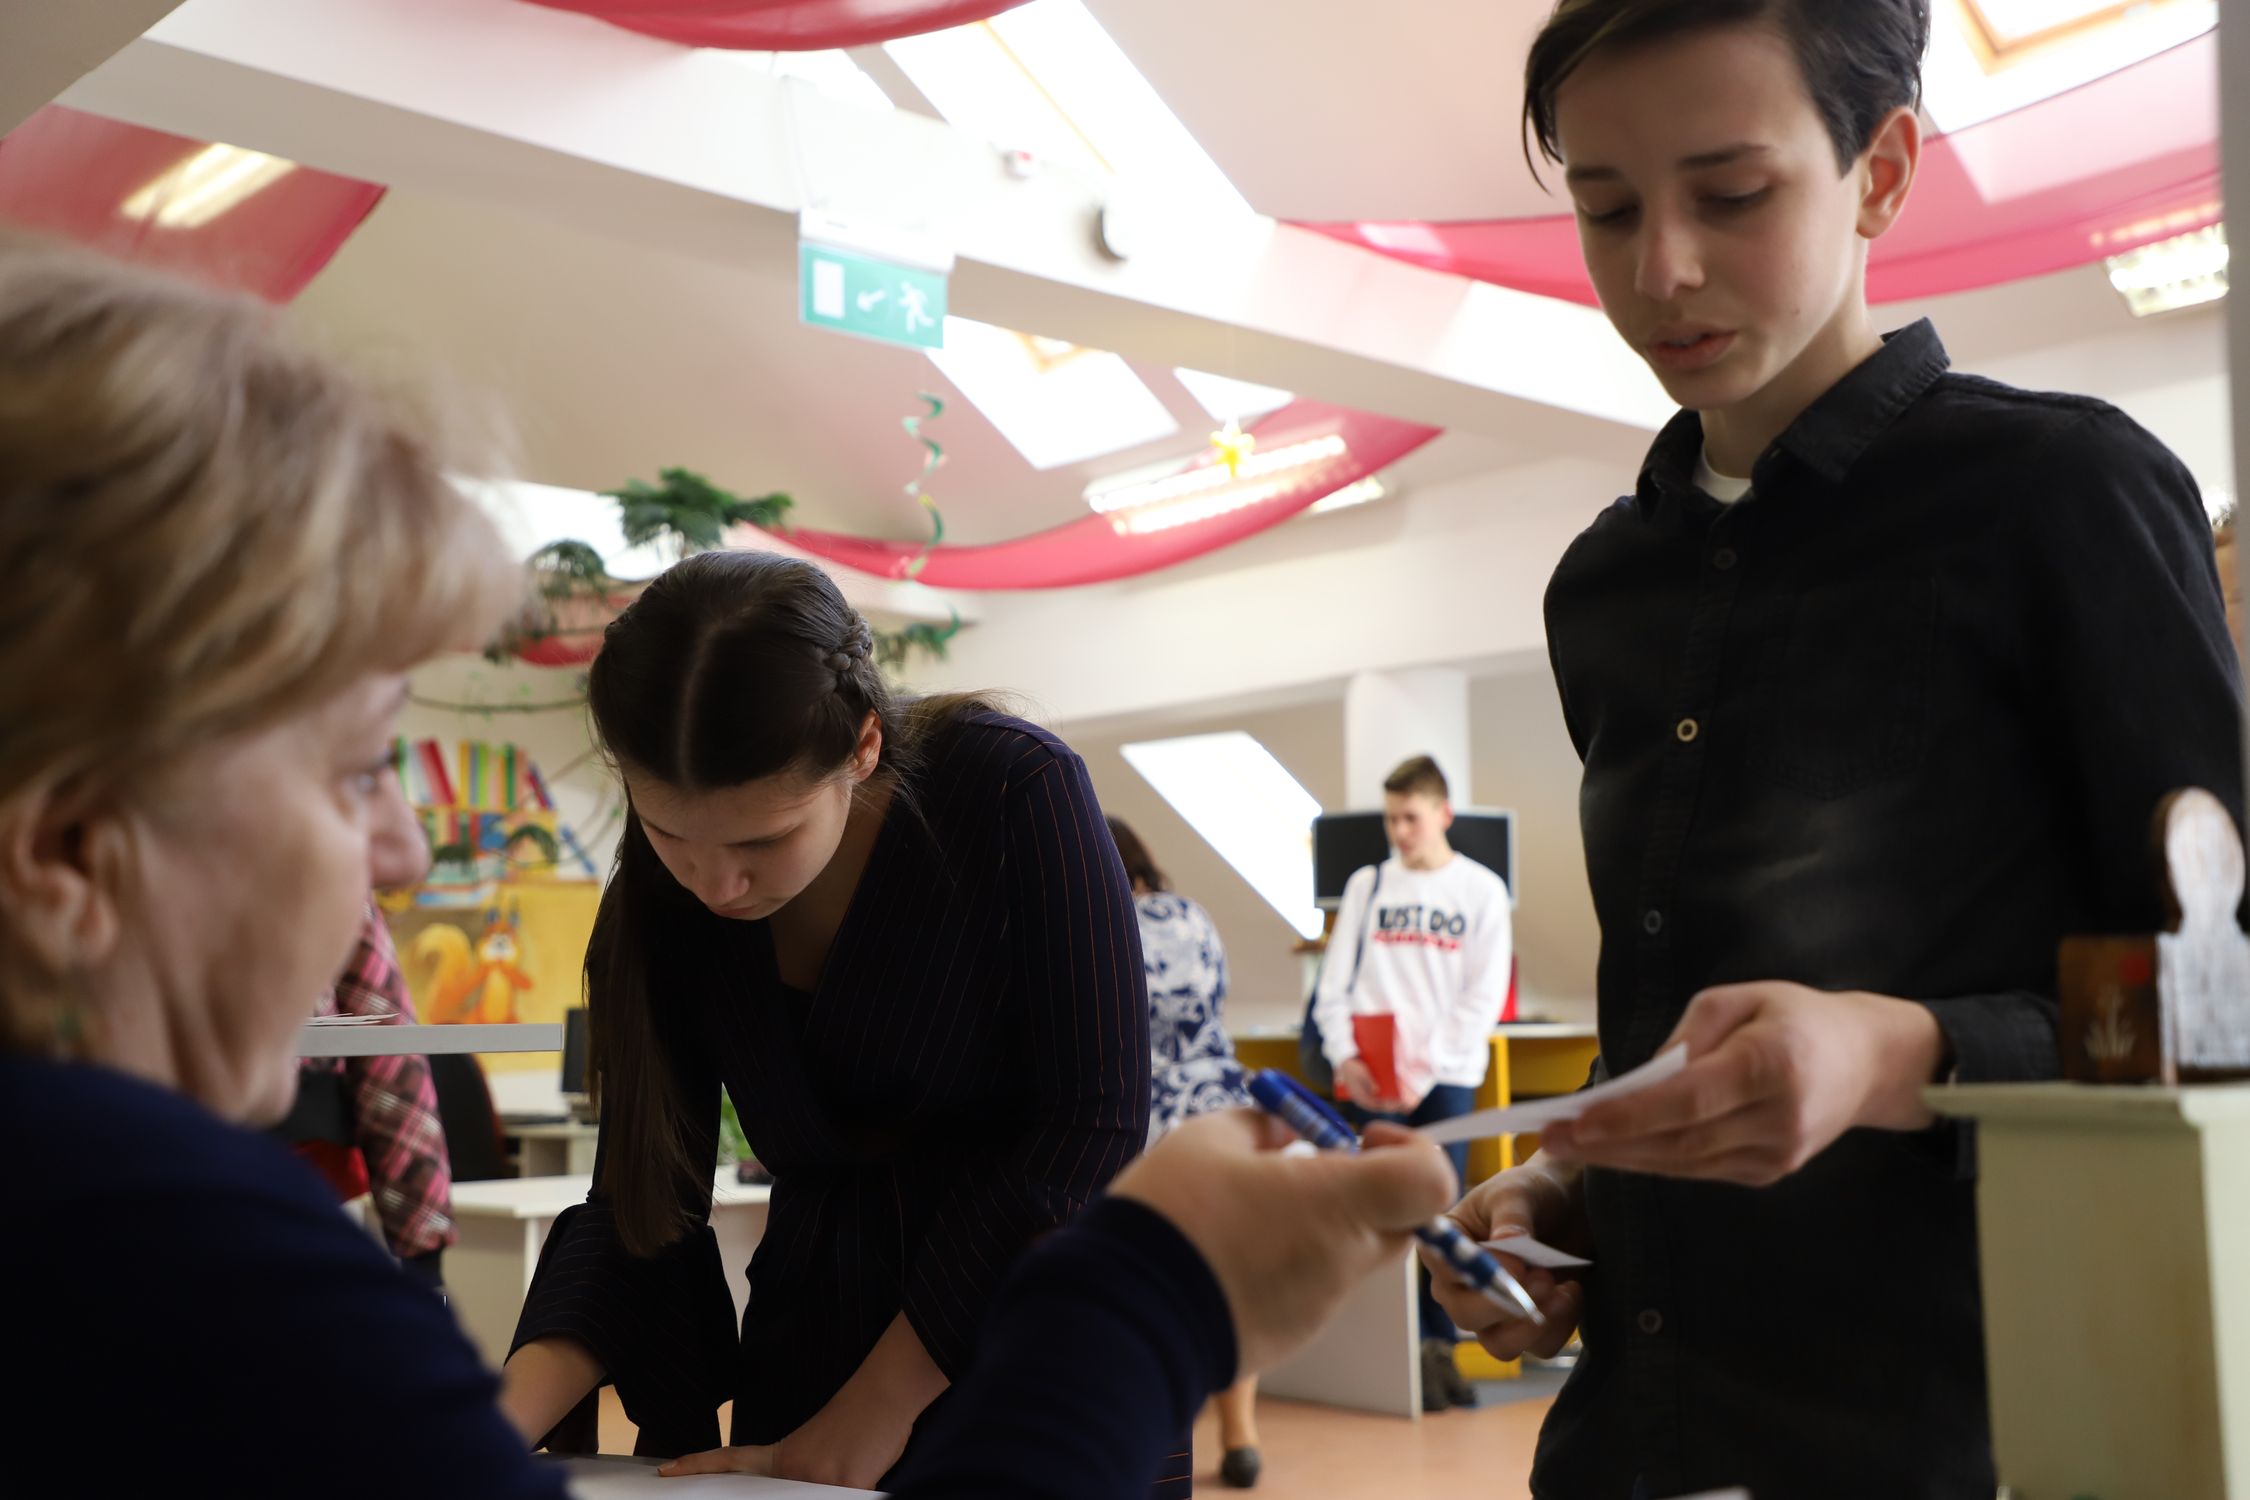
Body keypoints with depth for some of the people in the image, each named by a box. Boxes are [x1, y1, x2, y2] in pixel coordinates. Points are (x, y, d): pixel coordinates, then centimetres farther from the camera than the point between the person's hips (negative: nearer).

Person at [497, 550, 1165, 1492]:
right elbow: (642, 1203, -6)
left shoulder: (1018, 793, -20)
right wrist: (501, 1423, -23)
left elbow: (1088, 1127, -21)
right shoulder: (658, 907, -6)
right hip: (810, 1338, 4)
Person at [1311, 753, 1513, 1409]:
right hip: (1370, 1080, 1)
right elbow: (1335, 981, 8)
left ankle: (1437, 1348, 12)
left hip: (1445, 1078, -1)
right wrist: (1344, 1057, -8)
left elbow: (1485, 996, -2)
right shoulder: (1366, 885, 9)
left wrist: (1425, 1069, -11)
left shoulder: (1482, 890, 3)